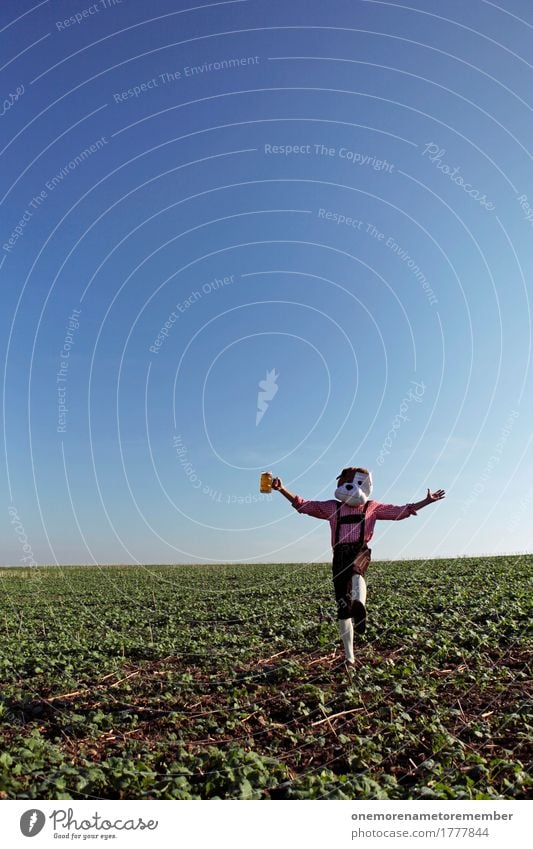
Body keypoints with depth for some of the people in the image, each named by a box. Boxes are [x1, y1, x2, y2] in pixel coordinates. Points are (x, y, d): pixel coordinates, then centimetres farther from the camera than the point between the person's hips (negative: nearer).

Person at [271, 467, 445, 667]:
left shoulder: (372, 507, 17)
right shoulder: (332, 507, 17)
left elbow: (401, 511, 20)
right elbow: (303, 505, 16)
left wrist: (427, 500, 16)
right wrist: (282, 490, 7)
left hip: (360, 551, -1)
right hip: (340, 555, 1)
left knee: (356, 569, -40)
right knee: (342, 606, 0)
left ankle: (359, 605, -68)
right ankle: (349, 656, 11)